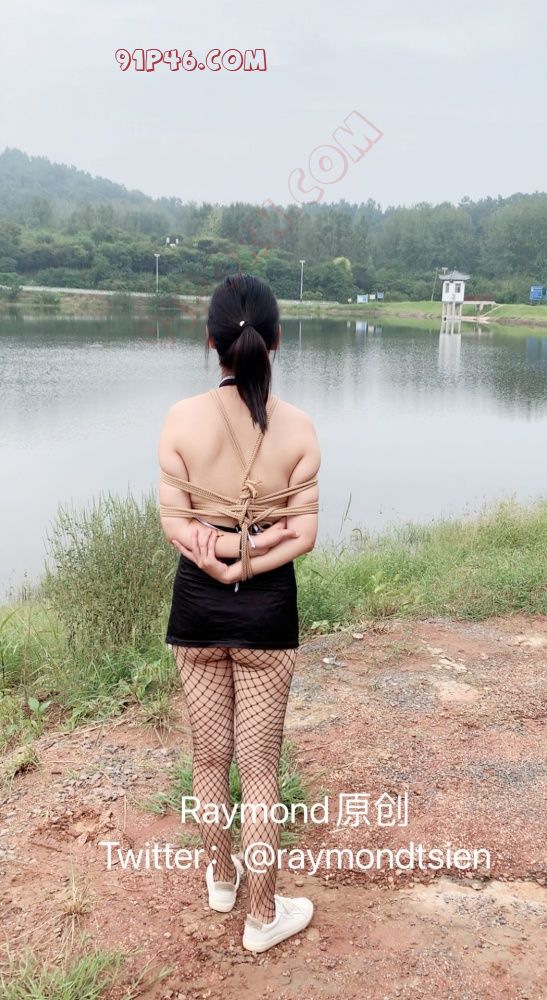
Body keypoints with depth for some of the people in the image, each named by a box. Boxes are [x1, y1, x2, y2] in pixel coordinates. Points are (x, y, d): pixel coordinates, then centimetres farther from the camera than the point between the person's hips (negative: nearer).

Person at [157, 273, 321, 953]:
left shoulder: (182, 419, -11)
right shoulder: (299, 427, -10)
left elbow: (175, 524, -9)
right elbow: (303, 535, -10)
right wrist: (250, 564, -13)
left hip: (197, 601, 1)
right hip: (269, 605, -1)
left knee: (209, 756, 19)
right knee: (259, 765, 11)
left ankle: (221, 876, 42)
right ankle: (263, 916, 25)